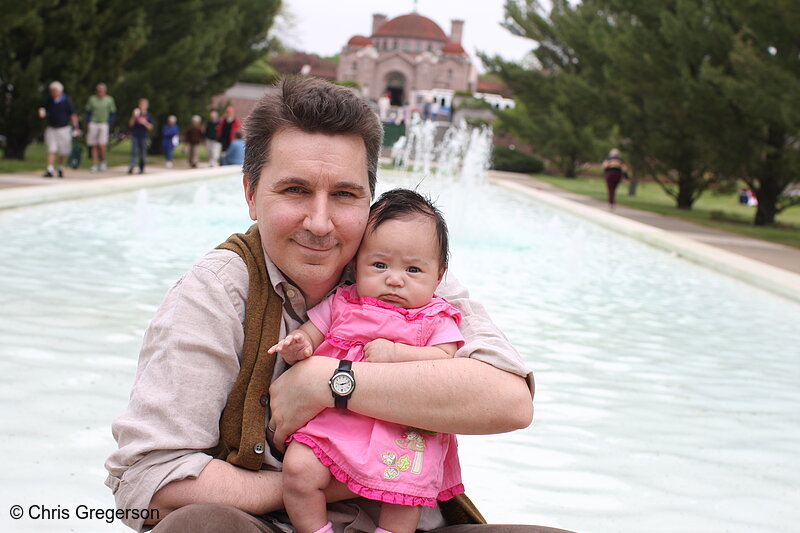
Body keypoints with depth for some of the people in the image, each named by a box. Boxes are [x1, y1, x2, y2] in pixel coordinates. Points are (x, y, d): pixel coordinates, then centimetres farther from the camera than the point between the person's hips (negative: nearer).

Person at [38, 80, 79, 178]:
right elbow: (44, 111, 16)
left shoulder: (66, 101, -5)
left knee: (63, 152, 7)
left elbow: (73, 115, -3)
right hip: (51, 129, 2)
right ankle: (50, 170, -13)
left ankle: (61, 169, 27)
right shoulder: (49, 100, 5)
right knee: (51, 150, -8)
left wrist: (75, 128, -8)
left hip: (64, 129, -2)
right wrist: (42, 112, -9)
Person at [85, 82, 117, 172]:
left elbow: (113, 113, 8)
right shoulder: (92, 99, 6)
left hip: (104, 124, -2)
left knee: (102, 145, -14)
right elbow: (88, 112, 14)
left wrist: (108, 123, -2)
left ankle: (103, 161, 8)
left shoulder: (109, 100, 2)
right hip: (93, 124, 2)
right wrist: (88, 123, 3)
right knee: (94, 146, 0)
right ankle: (95, 165, 4)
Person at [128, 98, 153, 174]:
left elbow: (150, 127, 1)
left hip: (144, 136, 0)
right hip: (135, 135, 0)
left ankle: (141, 168, 12)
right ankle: (131, 167, -17)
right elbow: (130, 124, 1)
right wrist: (134, 117, -14)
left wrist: (145, 123, -17)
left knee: (143, 153, 4)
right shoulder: (136, 113, 6)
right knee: (134, 151, -10)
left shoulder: (149, 115, 5)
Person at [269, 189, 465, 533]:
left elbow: (446, 362, -6)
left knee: (405, 491, -22)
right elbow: (309, 335, 12)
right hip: (333, 418, 2)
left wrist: (394, 353, -15)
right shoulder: (341, 304, 13)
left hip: (405, 431, -1)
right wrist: (297, 346, -12)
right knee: (298, 468, -19)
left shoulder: (436, 319, 7)